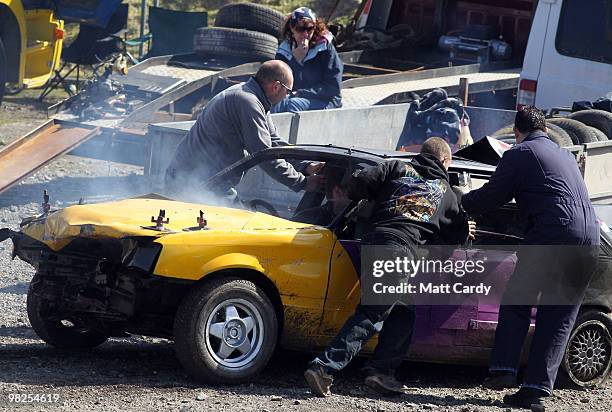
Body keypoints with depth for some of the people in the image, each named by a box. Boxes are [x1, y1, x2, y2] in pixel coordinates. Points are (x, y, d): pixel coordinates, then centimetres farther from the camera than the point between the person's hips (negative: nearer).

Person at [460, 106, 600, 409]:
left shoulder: (519, 155, 6)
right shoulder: (566, 156, 28)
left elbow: (489, 198, 7)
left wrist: (460, 202, 25)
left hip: (552, 233, -6)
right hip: (590, 238, 6)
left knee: (516, 301, 9)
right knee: (560, 316, 7)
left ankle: (503, 368, -2)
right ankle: (537, 388, 2)